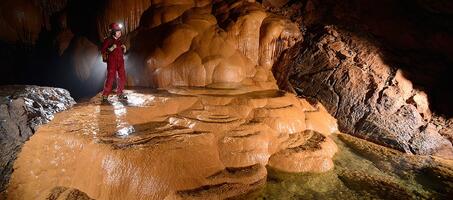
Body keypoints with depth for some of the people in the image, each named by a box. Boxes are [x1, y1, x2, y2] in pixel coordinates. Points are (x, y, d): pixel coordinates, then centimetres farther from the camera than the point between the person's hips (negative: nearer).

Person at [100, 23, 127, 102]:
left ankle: (120, 94, 19)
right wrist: (112, 48, -20)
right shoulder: (108, 40, -4)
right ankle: (105, 96, 0)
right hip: (112, 62, -6)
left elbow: (123, 52, 24)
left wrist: (124, 48, 3)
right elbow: (102, 51, -8)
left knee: (123, 78, 6)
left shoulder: (119, 40, 15)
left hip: (120, 62, 6)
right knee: (110, 78, -9)